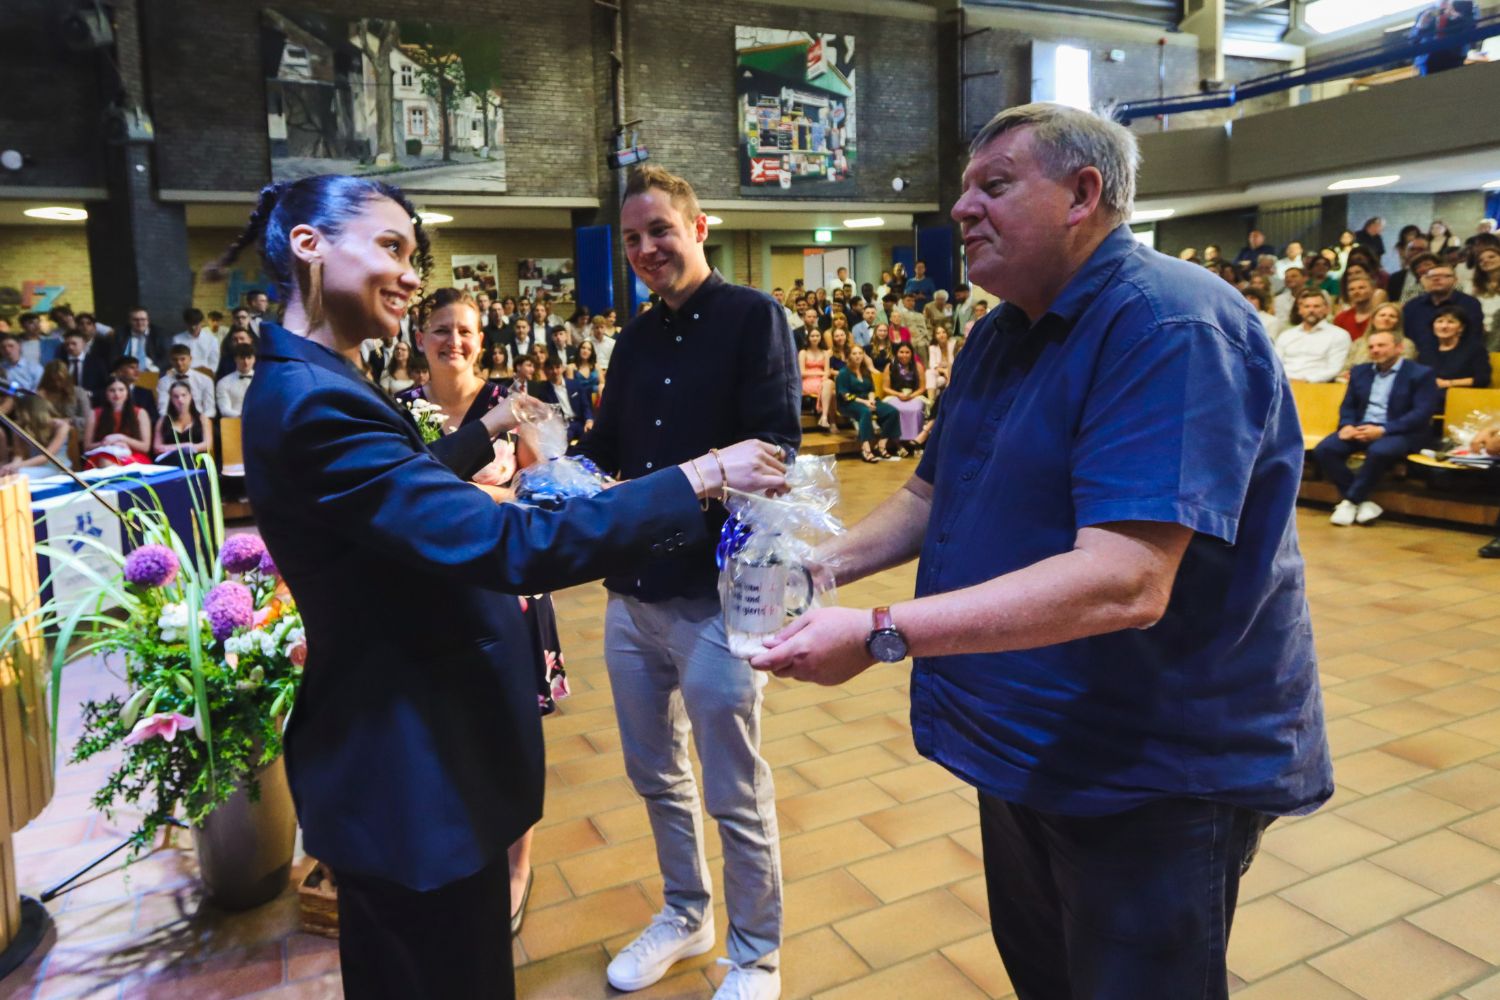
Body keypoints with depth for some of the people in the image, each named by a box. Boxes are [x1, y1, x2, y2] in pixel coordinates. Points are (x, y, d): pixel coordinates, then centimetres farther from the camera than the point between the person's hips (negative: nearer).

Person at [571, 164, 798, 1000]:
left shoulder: (753, 317, -8)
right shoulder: (637, 337, 12)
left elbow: (776, 448, -18)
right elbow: (606, 446, 14)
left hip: (715, 596, -7)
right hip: (631, 594, 7)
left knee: (737, 797, 8)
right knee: (655, 777, 21)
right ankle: (685, 915, 44)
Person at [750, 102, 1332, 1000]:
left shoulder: (1169, 326, -24)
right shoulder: (998, 336, 8)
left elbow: (1124, 583, -34)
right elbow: (931, 498, 13)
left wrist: (881, 635, -36)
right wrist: (823, 563, -5)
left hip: (1159, 768, -8)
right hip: (1025, 742, 9)